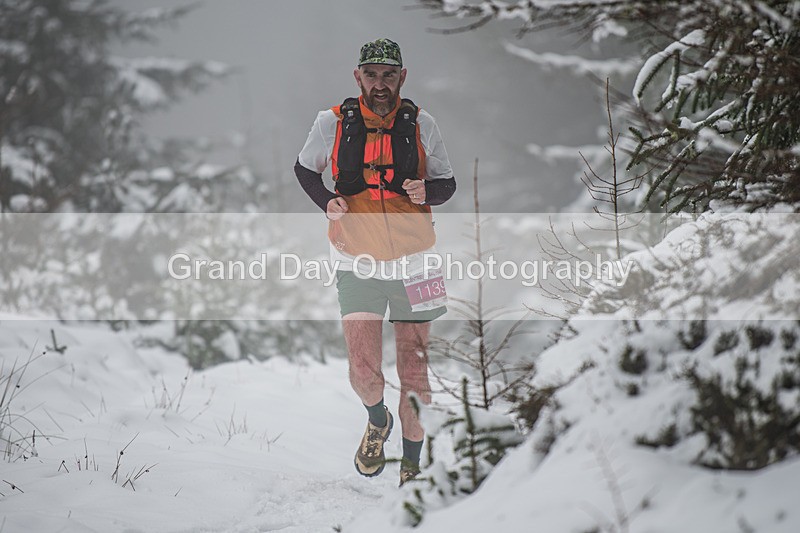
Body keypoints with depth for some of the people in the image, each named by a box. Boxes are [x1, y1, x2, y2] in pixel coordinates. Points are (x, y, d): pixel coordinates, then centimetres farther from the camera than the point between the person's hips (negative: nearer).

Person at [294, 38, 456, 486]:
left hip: (412, 263, 1)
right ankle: (378, 421, 25)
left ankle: (412, 466, 21)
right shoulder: (333, 123, -6)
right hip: (358, 264, -1)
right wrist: (327, 202, -8)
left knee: (415, 373, 3)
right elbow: (305, 169, 12)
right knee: (364, 373, -9)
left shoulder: (421, 125, -4)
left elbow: (448, 184, 7)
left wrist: (427, 190, -16)